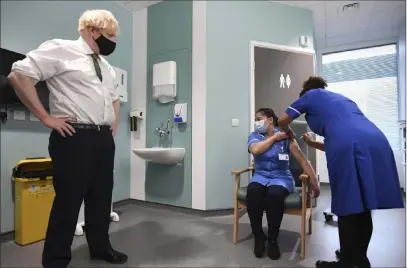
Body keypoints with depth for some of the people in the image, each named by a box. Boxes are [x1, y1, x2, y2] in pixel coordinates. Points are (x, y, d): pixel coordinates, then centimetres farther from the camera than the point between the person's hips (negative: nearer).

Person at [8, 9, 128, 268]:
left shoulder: (106, 65, 19)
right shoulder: (61, 49, -3)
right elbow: (19, 74, -10)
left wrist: (114, 124, 18)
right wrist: (46, 117, -12)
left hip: (104, 138, 8)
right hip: (74, 137, -7)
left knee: (102, 197, 14)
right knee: (69, 199, 1)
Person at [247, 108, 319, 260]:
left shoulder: (285, 137, 1)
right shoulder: (254, 136, 9)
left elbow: (302, 160, -4)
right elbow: (255, 150, -15)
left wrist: (314, 183, -11)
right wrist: (274, 137, -8)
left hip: (281, 177, -2)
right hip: (261, 176, 2)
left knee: (275, 194, -36)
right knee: (252, 191, -33)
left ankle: (273, 240, -11)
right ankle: (258, 237, -10)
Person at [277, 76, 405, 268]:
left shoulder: (311, 94, 21)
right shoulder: (341, 98, 37)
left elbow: (283, 120, 18)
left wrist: (289, 134, 39)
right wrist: (312, 143, 51)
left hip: (349, 149, -7)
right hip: (378, 144, 7)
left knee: (348, 208, 5)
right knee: (363, 209, 17)